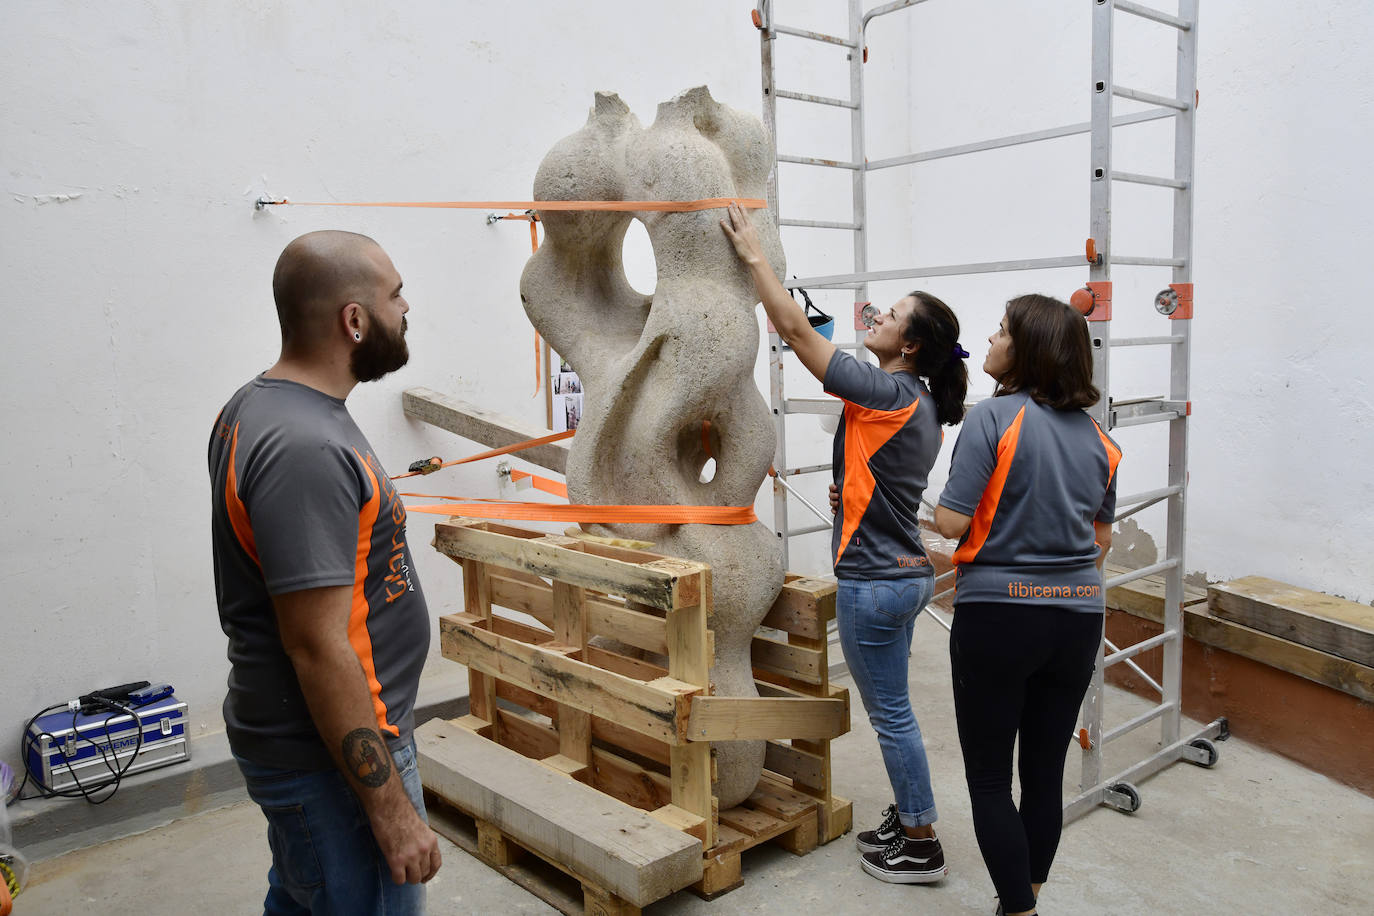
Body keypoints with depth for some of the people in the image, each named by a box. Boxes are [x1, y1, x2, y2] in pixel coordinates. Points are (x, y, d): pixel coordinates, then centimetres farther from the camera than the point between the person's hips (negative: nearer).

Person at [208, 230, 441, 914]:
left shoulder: (256, 406, 5)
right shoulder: (306, 452, -27)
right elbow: (319, 647, -27)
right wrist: (391, 809, -22)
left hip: (288, 735, 10)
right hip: (334, 760, -10)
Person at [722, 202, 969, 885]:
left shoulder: (884, 391, -19)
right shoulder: (923, 406, 8)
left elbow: (796, 329, -17)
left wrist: (754, 255, -10)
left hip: (874, 580, -9)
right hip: (906, 572, 9)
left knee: (891, 713, 3)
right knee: (892, 708, 20)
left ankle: (920, 848, 17)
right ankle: (908, 818, 34)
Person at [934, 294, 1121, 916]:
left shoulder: (994, 417, -13)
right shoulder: (1095, 436, 7)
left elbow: (953, 522, -16)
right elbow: (1101, 539, 16)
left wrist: (934, 511, 5)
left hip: (999, 615, -6)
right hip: (1077, 617, 7)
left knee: (988, 777, 6)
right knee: (1045, 771, 16)